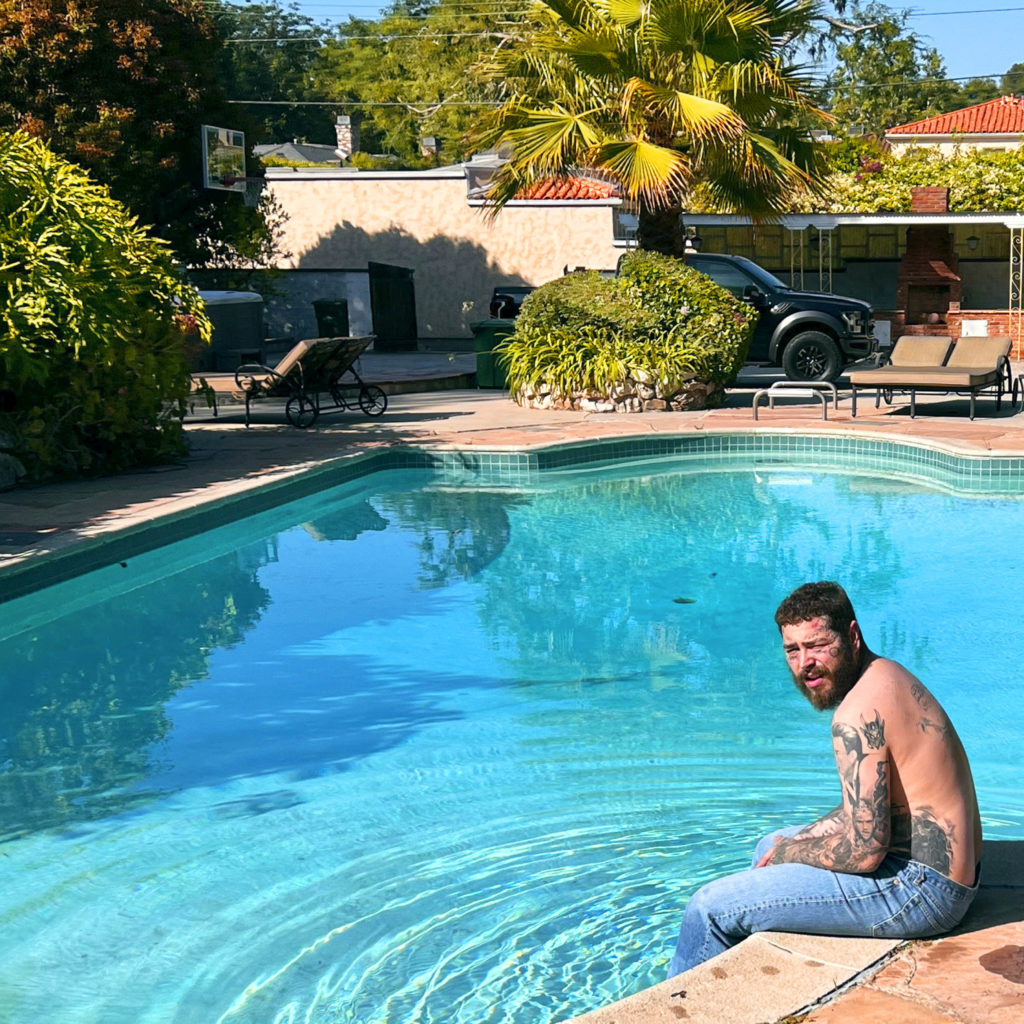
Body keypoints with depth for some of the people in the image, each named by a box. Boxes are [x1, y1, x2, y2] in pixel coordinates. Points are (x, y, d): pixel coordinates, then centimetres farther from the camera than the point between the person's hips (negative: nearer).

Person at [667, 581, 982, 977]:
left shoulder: (858, 714, -23)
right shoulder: (887, 674, 9)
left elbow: (864, 850, -25)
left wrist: (789, 852, -7)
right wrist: (794, 843, 11)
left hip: (916, 887, -11)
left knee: (710, 908, -6)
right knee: (769, 847, 32)